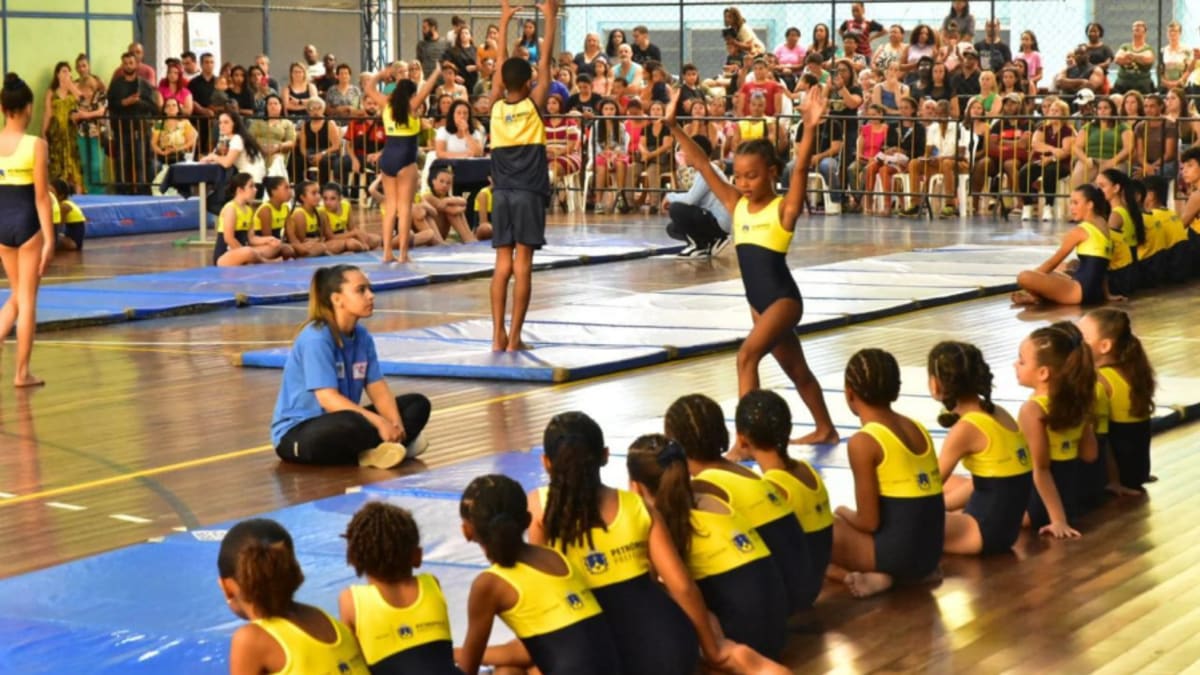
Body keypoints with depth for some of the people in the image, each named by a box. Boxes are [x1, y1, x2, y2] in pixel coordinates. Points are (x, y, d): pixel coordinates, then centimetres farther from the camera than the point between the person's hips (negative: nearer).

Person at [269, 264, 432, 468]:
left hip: (338, 424, 9)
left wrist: (395, 424, -20)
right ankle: (392, 443, -13)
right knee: (350, 424, -41)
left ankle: (372, 450, -22)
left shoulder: (362, 337, 4)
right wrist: (379, 423, -32)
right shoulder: (316, 338, -20)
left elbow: (378, 389, 0)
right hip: (296, 433, -9)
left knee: (418, 404, -1)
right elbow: (328, 399, -27)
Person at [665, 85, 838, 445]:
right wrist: (674, 127, -5)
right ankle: (825, 429, 38)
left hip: (783, 298, -7)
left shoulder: (784, 209, -12)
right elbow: (702, 164, 1)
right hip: (759, 302, 7)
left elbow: (801, 168, -27)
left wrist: (810, 128, -41)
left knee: (747, 355, -24)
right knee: (796, 369, 21)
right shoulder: (737, 206, 3)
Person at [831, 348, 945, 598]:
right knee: (844, 517, 28)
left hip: (898, 554, -7)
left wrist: (842, 516, 10)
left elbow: (869, 522, -12)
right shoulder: (917, 428, 9)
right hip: (929, 554, 7)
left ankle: (874, 577, -7)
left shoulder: (863, 442, -13)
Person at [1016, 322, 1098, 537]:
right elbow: (1089, 454, 8)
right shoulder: (1077, 400, 1)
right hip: (1071, 498, 8)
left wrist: (1058, 519, -20)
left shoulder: (1032, 410, -20)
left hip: (1039, 505, -8)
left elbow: (1041, 469, -19)